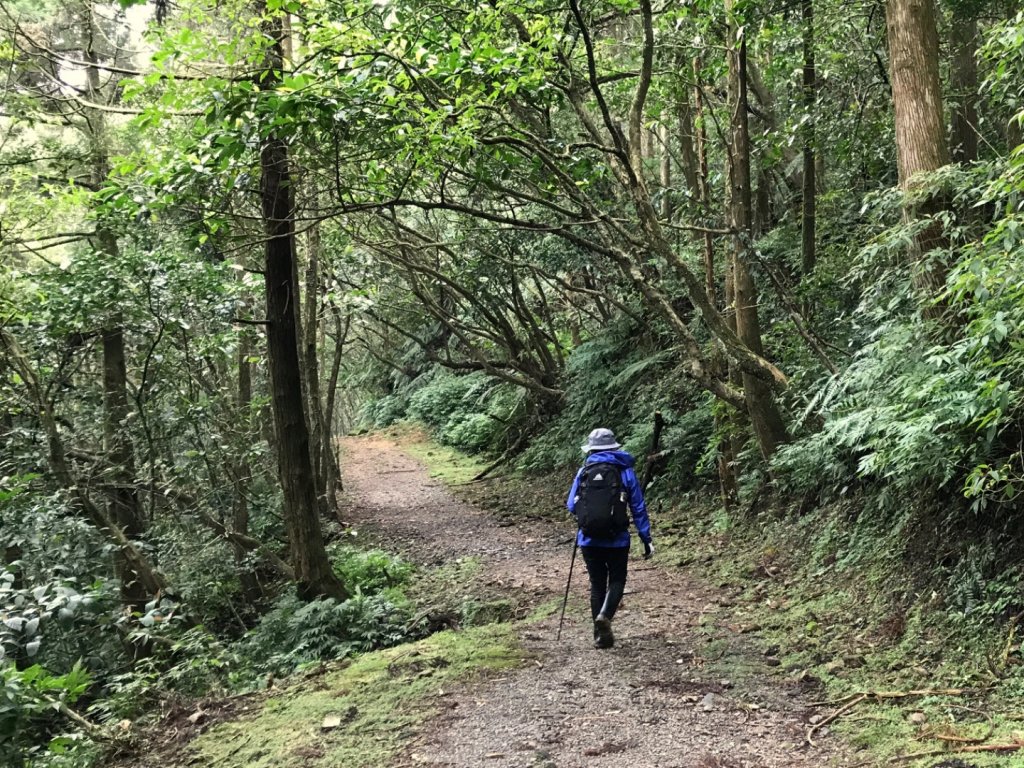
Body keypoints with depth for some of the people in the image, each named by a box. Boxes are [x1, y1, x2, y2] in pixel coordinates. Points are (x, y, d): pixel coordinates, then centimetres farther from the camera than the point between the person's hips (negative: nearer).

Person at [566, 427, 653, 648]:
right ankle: (605, 615, -12)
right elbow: (638, 508, -3)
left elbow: (571, 506, 2)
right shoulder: (625, 471, -2)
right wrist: (646, 539, 1)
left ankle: (600, 635, 12)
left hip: (589, 539, 1)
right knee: (617, 580, 15)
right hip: (617, 539, -1)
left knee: (597, 584, 13)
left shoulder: (583, 472, 0)